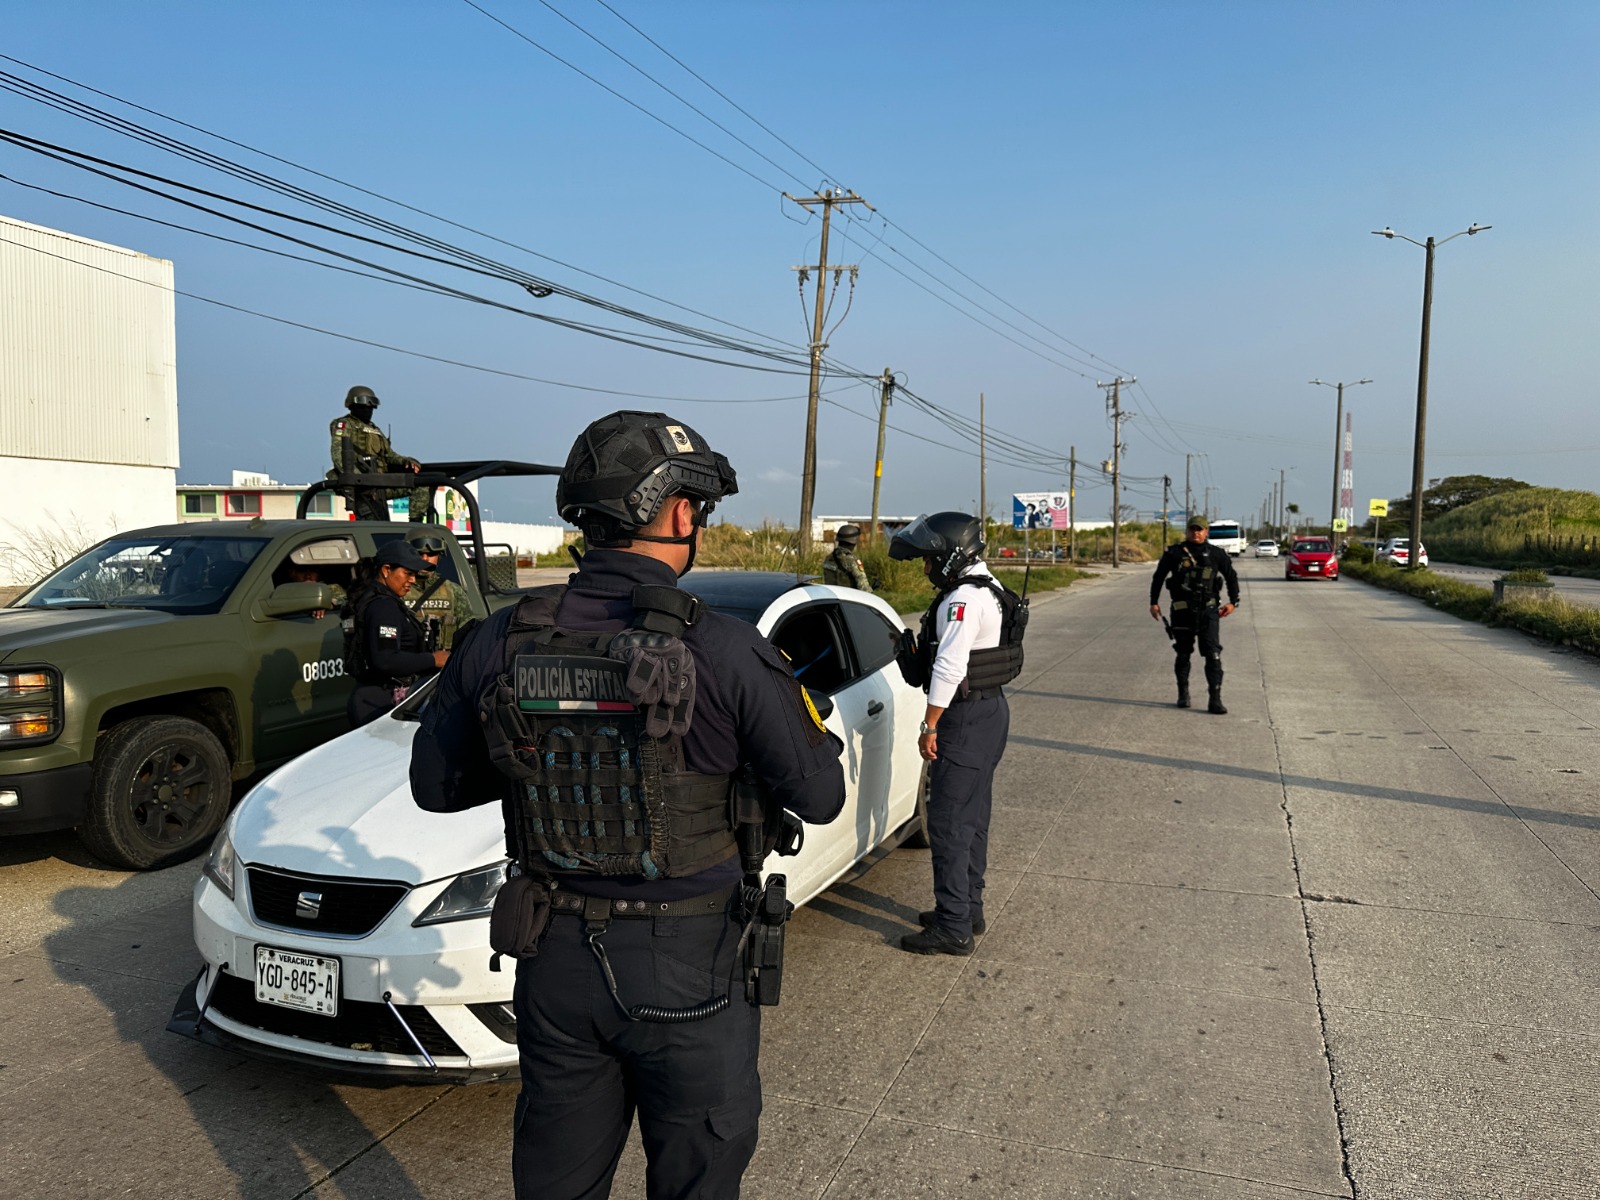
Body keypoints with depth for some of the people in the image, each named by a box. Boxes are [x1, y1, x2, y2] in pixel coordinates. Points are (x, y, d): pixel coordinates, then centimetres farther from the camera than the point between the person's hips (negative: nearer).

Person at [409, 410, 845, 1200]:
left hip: (554, 957, 4)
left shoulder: (499, 642, -8)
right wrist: (801, 715, 8)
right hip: (687, 966, -3)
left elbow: (435, 786, 4)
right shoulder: (726, 652, -20)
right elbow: (819, 797, -11)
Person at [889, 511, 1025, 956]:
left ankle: (954, 927, 1)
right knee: (972, 818, 18)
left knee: (948, 822, -5)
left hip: (966, 718, -11)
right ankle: (970, 909, 29)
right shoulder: (989, 590, 14)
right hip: (991, 709, 11)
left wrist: (930, 725, -21)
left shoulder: (963, 599, -20)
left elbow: (950, 668, -25)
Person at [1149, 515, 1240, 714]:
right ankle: (1183, 694, 27)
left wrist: (1233, 601, 5)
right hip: (1182, 611, 0)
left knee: (1213, 655, -8)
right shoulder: (1174, 553, 1)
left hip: (1208, 610, 0)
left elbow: (1231, 576, 14)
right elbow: (1158, 577, 9)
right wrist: (1154, 602, 6)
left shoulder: (1216, 554, 4)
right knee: (1183, 654, 11)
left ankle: (1215, 700, -8)